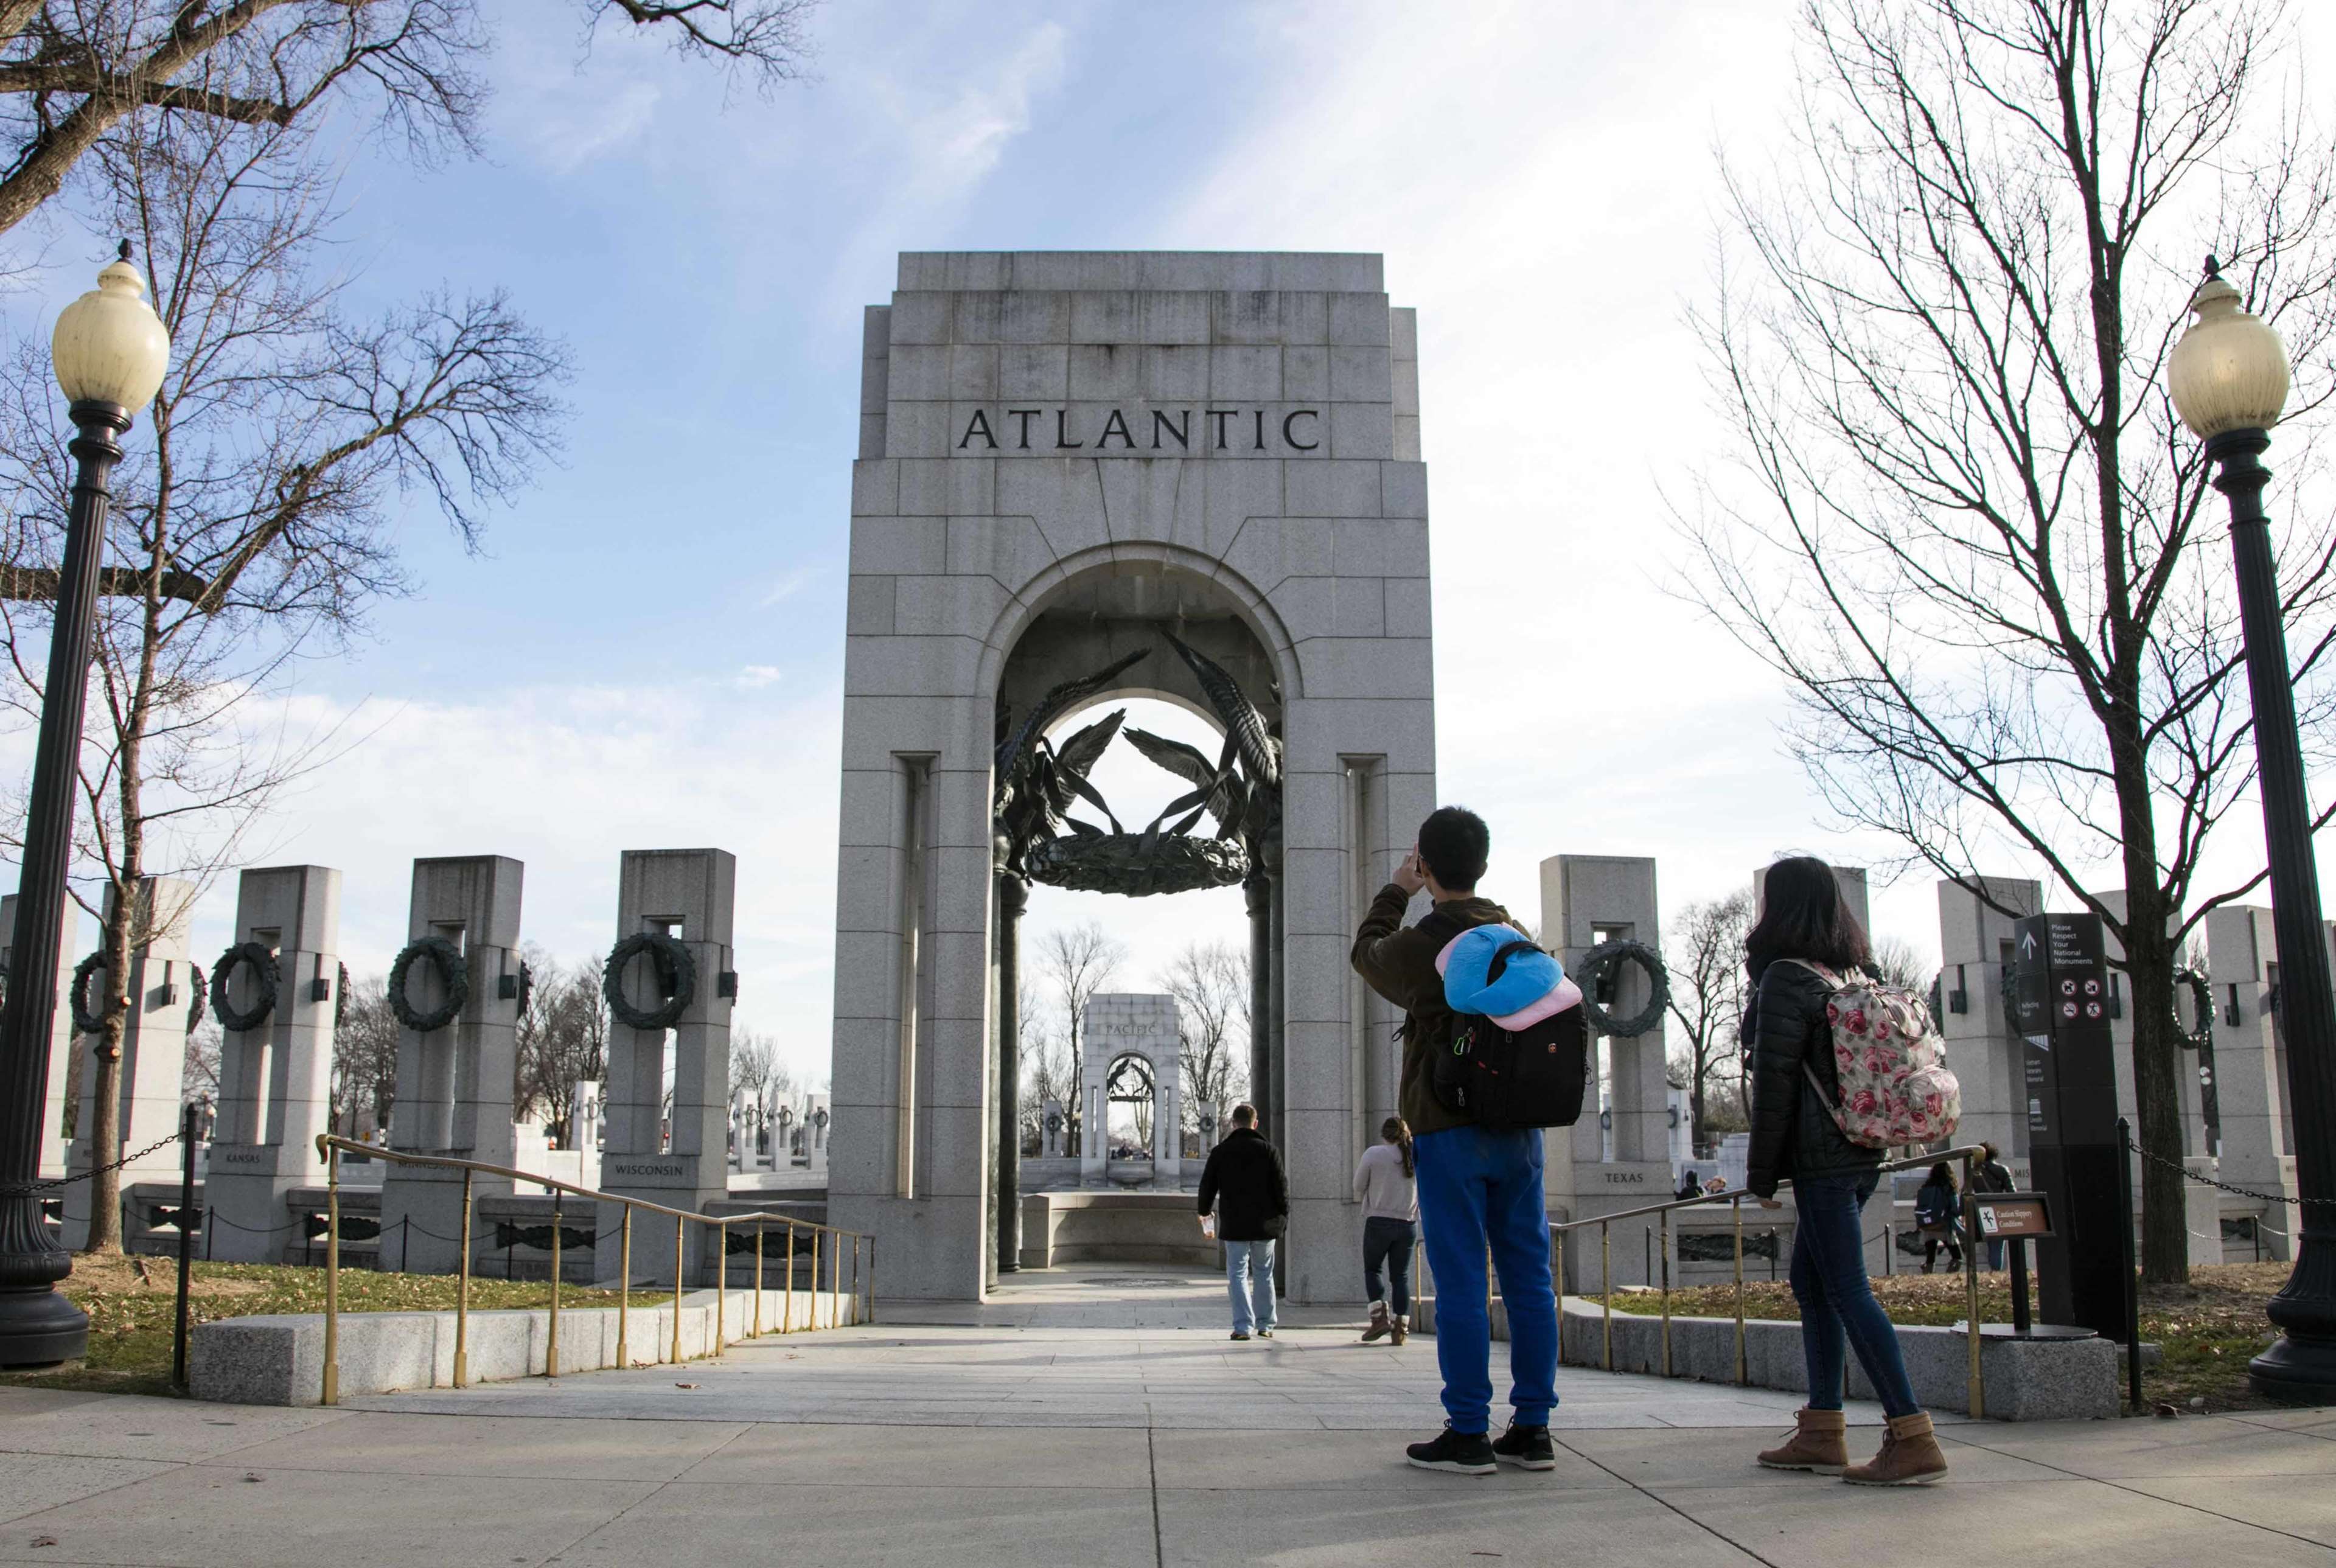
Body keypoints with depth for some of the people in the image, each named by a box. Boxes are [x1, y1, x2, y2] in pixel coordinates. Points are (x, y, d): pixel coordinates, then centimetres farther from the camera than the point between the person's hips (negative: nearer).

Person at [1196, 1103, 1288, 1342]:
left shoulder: (1220, 1152, -1)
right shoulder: (1269, 1151, -2)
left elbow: (1207, 1186, 4)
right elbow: (1281, 1186, -3)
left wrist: (1204, 1211, 20)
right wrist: (1283, 1215, 9)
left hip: (1234, 1225, -1)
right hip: (1265, 1224, 1)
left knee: (1238, 1274, 3)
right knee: (1264, 1274, 14)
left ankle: (1243, 1326, -7)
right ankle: (1265, 1325, 19)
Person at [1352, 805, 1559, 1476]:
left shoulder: (1420, 947, -11)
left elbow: (1367, 954, 11)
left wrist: (1395, 894, 23)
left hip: (1450, 1134, -5)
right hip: (1521, 1131, 6)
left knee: (1461, 1284, -1)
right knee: (1529, 1278, 7)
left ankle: (1468, 1434, 2)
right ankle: (1532, 1430, 13)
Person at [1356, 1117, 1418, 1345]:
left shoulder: (1374, 1154, -7)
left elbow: (1359, 1188, 1)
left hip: (1379, 1221, -3)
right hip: (1408, 1223, 3)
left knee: (1372, 1269, 14)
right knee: (1401, 1275, 9)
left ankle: (1381, 1317, 0)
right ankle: (1401, 1328, 5)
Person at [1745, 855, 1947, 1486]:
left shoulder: (1786, 978, -11)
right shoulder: (1849, 973, 15)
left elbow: (1775, 1078, -13)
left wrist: (1761, 1171, -8)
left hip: (1820, 1155, -9)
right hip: (1861, 1150, 9)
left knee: (1847, 1290, -7)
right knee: (1811, 1283, 14)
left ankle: (1913, 1438, -9)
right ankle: (1822, 1432, 17)